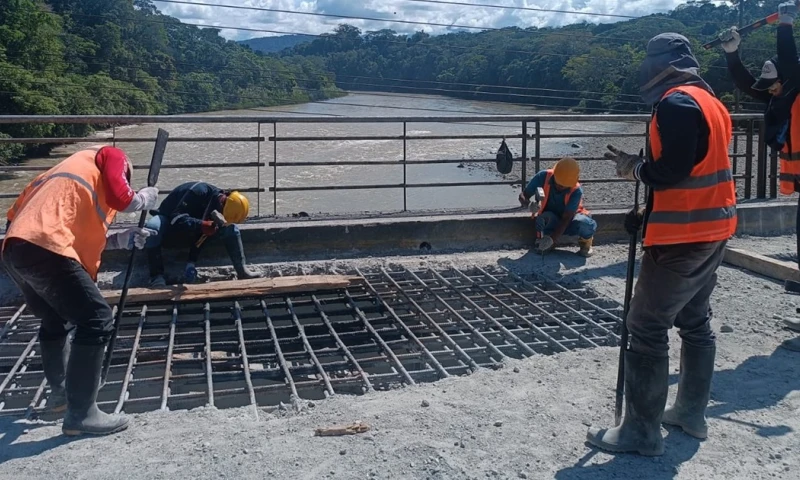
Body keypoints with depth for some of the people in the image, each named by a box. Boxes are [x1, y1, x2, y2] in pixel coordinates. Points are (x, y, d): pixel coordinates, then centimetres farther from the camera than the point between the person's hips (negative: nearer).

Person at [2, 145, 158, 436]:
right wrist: (144, 198, 17)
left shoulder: (79, 168, 36)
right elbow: (121, 199, -3)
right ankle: (81, 414, -3)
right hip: (44, 248, -9)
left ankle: (60, 391, 41)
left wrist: (121, 239, 26)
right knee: (97, 320, -5)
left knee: (57, 320, 28)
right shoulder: (110, 155, 15)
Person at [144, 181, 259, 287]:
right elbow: (177, 218, -35)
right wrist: (201, 225, -51)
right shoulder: (198, 192, -32)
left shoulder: (219, 205, -10)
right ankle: (157, 276, -30)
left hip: (192, 230, 6)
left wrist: (191, 262, -17)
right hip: (168, 220, -5)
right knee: (152, 227, -41)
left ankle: (241, 271, -6)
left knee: (231, 228, -10)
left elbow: (202, 236, -9)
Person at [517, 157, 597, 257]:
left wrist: (552, 238, -42)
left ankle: (585, 243, 1)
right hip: (550, 222, 1)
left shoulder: (576, 191, -27)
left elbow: (566, 219, -30)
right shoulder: (543, 177, -23)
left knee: (584, 223, -35)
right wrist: (529, 204, -40)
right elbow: (523, 195, -16)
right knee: (544, 218, -37)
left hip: (568, 223, -1)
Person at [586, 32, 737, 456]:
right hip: (712, 229, 11)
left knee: (647, 328, -5)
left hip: (684, 236, -10)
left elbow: (672, 171, -24)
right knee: (695, 321, 18)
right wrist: (648, 215, 14)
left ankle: (641, 432, 1)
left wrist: (635, 168, -5)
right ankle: (691, 412, 30)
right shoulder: (708, 101, 15)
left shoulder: (676, 103, -16)